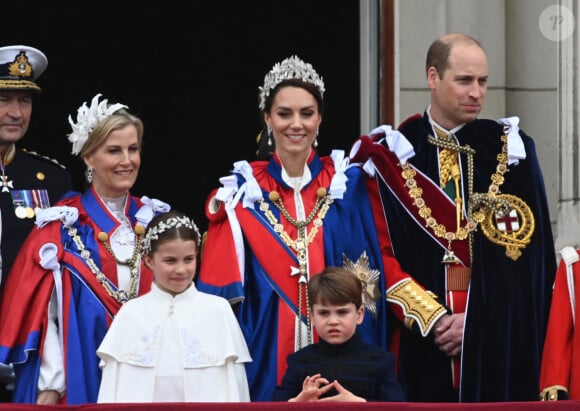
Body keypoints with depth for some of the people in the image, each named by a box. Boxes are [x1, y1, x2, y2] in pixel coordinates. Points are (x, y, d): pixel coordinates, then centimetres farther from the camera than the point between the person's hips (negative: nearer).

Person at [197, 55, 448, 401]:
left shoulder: (351, 185, 5)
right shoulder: (244, 193, 4)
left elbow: (384, 262, 5)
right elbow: (221, 287, 3)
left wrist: (434, 318, -5)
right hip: (268, 358, 0)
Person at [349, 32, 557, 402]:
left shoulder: (511, 150, 4)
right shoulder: (395, 153, 4)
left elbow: (528, 253, 0)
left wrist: (475, 319, -9)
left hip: (497, 339, 0)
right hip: (420, 340, 0)